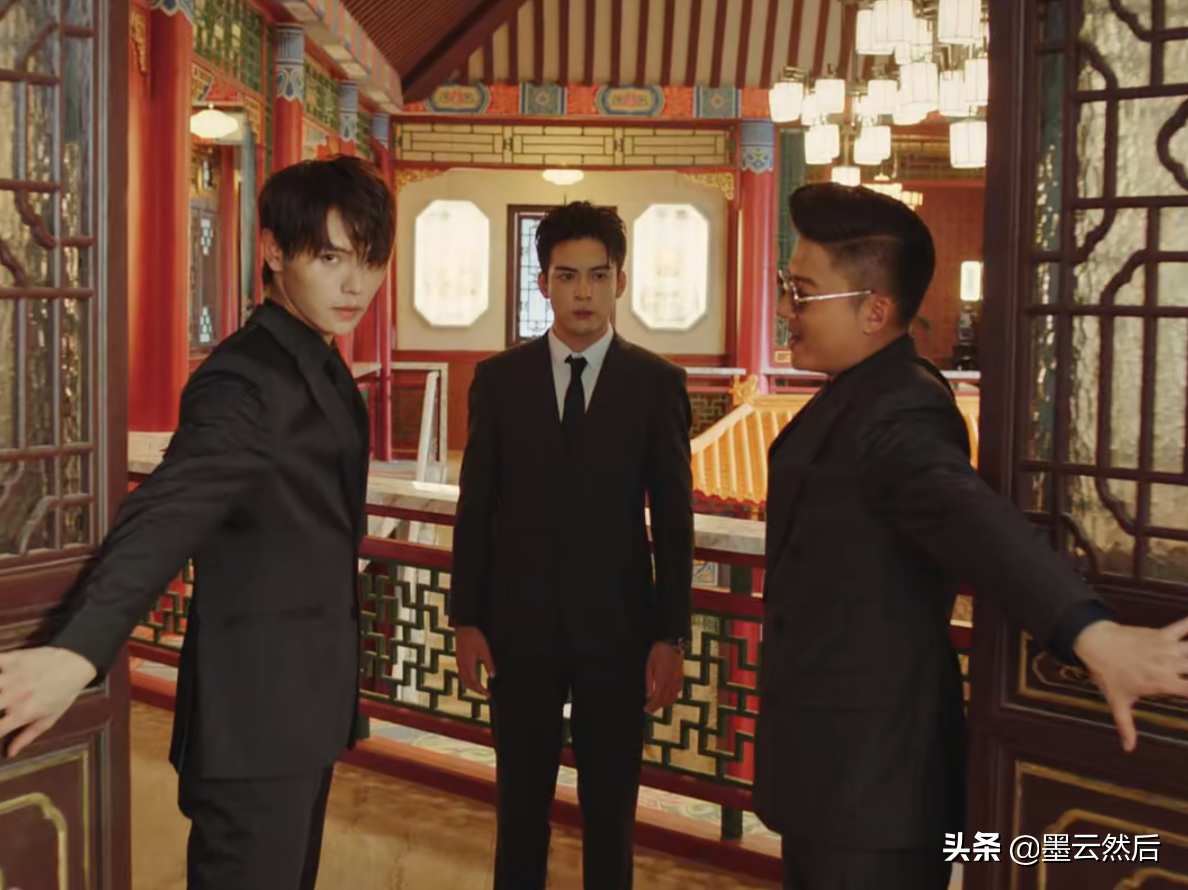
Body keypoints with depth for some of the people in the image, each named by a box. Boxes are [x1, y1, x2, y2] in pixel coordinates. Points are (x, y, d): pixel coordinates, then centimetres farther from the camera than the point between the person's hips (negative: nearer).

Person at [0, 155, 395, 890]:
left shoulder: (324, 369, 9)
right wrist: (80, 650, -51)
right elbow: (168, 514, -36)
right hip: (256, 710, -9)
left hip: (306, 704, 9)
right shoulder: (245, 380, -21)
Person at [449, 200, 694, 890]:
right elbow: (476, 507, 3)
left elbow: (674, 518, -2)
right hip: (521, 622, 1)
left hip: (616, 625, -1)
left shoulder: (658, 383, -3)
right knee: (521, 800, 13)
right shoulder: (499, 378, 1)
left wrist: (672, 635, -5)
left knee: (612, 807, 11)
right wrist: (467, 619, 0)